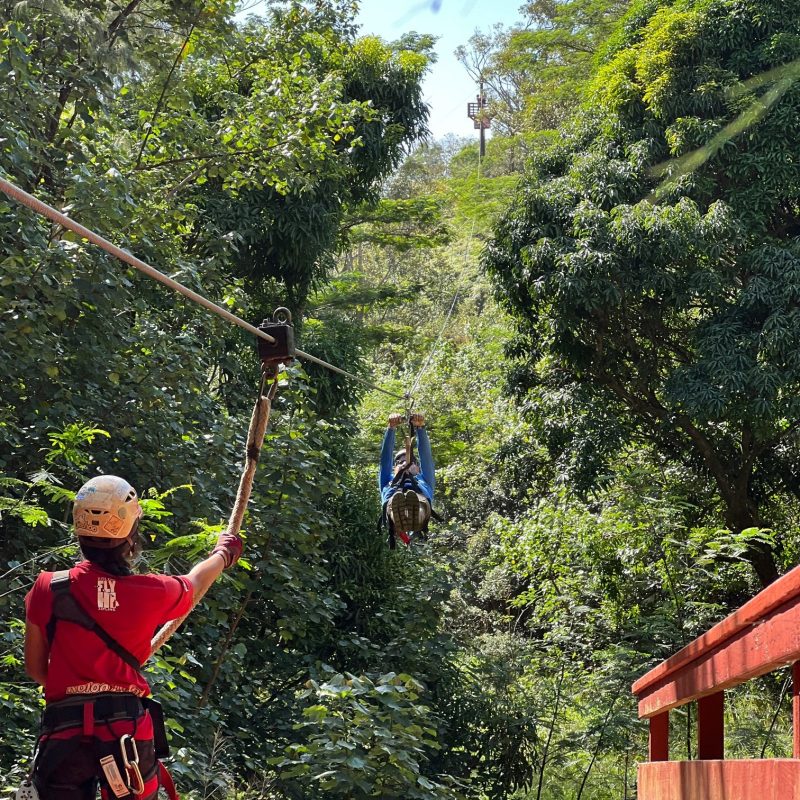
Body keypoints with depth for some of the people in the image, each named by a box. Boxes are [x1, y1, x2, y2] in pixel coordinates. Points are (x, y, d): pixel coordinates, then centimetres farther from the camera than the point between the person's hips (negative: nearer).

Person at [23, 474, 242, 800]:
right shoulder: (152, 592, -3)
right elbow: (195, 584, 21)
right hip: (128, 732, 0)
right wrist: (223, 553, 43)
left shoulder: (49, 588, -4)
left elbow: (35, 667, 7)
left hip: (63, 733, 0)